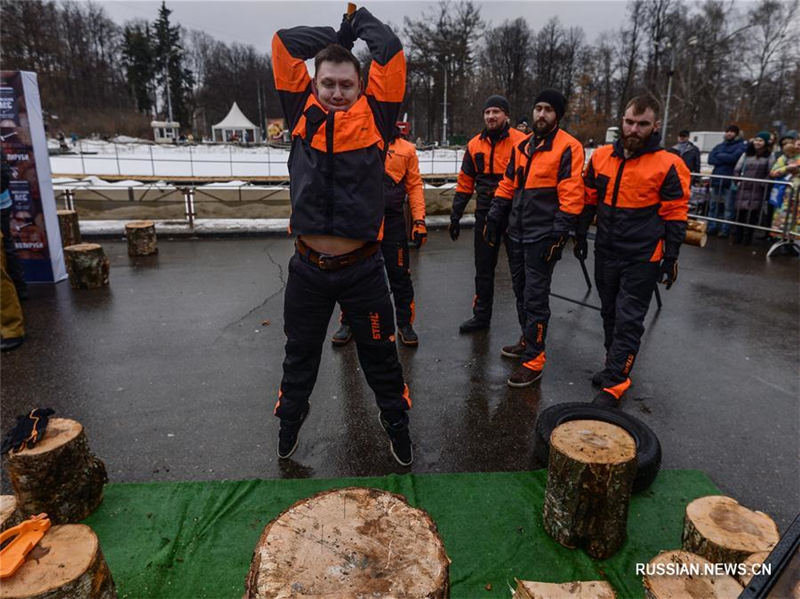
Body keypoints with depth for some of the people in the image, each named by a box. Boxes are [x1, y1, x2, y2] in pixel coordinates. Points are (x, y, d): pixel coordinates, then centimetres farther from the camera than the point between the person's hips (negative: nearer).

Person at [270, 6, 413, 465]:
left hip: (363, 268, -1)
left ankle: (397, 422, 37)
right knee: (300, 354, 20)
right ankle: (290, 419, 45)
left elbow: (391, 51, 1)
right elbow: (284, 44, 8)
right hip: (308, 267, 2)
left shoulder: (374, 116, 0)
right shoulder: (302, 113, 5)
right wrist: (335, 34, 16)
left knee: (380, 355, 14)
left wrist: (360, 22, 17)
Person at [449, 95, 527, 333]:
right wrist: (455, 216, 10)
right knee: (483, 267, 11)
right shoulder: (475, 145, 8)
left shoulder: (521, 141, -7)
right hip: (485, 213, 4)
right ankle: (481, 315, 24)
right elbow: (465, 183, 12)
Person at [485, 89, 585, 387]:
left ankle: (533, 360, 4)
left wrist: (559, 234, -18)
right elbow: (507, 185, 18)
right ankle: (529, 341, 34)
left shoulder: (568, 147, -8)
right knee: (521, 292, 16)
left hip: (542, 236, -7)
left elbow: (571, 195, -14)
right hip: (516, 233, 7)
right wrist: (494, 218, 13)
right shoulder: (522, 146, 14)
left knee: (535, 298, -4)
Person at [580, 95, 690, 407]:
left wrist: (671, 258, -6)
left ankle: (614, 384, 4)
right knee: (610, 313, 16)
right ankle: (615, 366, 33)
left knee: (628, 320, -2)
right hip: (605, 252, 5)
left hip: (642, 257, -5)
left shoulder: (668, 165, -10)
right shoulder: (601, 156, 3)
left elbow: (675, 216, -7)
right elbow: (589, 200, 13)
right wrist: (581, 235, 12)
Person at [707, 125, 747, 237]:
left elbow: (734, 157, -13)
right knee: (713, 206, 7)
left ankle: (725, 230, -3)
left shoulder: (742, 146, 5)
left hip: (730, 181, -5)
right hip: (717, 179, 5)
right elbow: (710, 159, 5)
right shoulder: (719, 146, 20)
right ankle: (711, 227, 12)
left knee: (729, 207, -5)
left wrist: (719, 156, -1)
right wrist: (726, 159, -8)